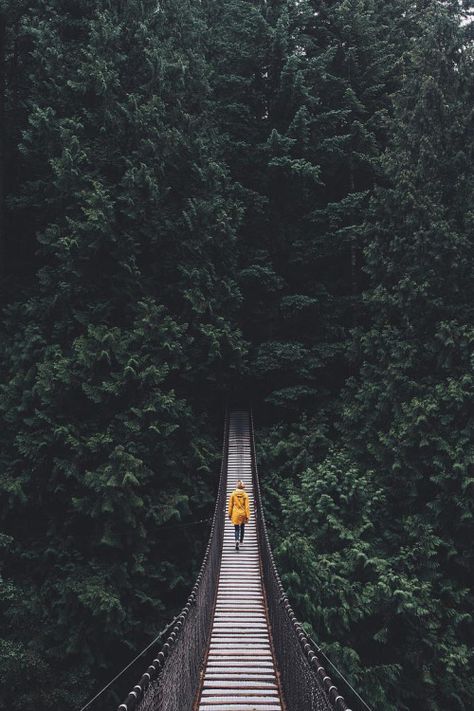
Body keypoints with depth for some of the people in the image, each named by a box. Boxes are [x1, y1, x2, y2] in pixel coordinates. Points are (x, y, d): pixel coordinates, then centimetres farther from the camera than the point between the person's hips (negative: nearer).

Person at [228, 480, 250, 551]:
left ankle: (237, 541, -22)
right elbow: (247, 506, -7)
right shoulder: (245, 495, -8)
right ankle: (241, 541, 34)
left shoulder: (233, 494, -6)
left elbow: (230, 505, -1)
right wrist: (247, 516, -3)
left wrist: (230, 514, 10)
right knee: (242, 528, 21)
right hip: (243, 513, 1)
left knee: (237, 529, 1)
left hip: (235, 514, -1)